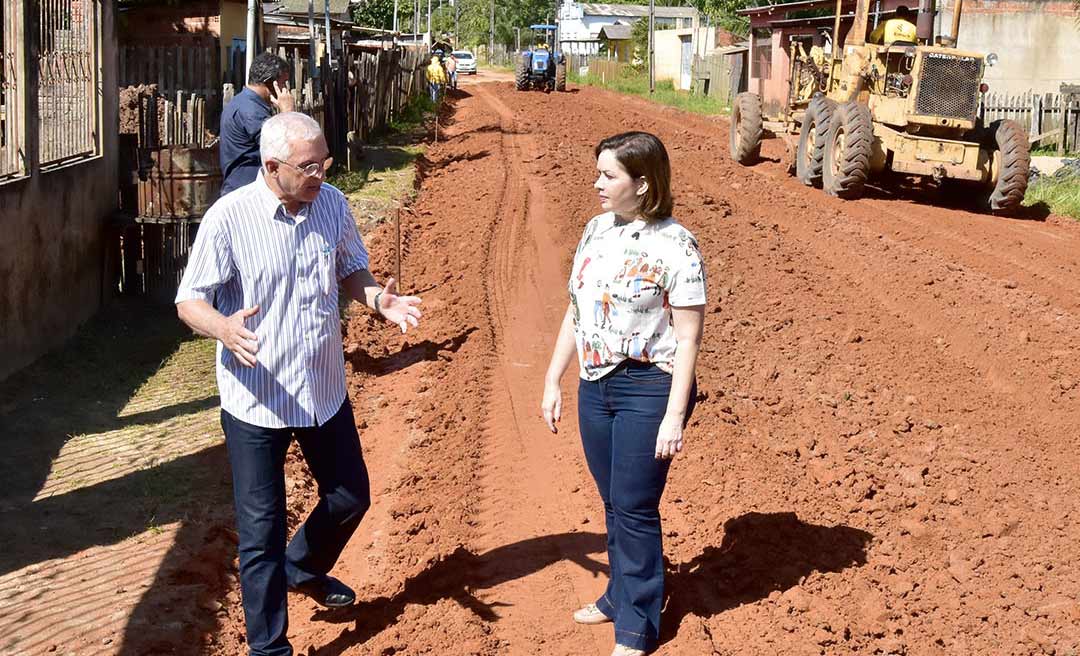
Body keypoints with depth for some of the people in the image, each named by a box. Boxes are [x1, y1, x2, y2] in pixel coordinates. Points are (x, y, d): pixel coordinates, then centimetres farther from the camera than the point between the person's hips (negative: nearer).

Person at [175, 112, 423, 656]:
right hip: (256, 401, -5)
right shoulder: (229, 217, -18)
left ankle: (303, 570, 51)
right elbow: (190, 302, -14)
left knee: (350, 498, 21)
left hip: (325, 391, 5)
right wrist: (224, 328, -37)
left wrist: (378, 299, -11)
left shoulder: (332, 204, -3)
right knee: (261, 530, 3)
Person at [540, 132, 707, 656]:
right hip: (595, 386, 6)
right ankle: (620, 596, 37)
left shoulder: (675, 246, -15)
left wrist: (674, 417, -17)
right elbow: (575, 312, 13)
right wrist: (553, 381, 13)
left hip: (648, 390, -6)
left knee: (635, 508, 2)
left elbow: (688, 339, -14)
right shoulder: (596, 230, 5)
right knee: (613, 503, 18)